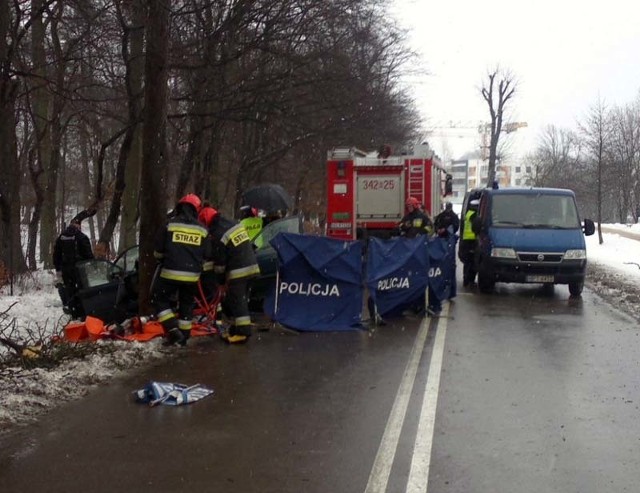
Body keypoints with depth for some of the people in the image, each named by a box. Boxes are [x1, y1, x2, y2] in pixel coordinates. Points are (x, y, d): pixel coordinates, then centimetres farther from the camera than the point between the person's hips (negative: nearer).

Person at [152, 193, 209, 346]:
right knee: (187, 305, 17)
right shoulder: (202, 230, 5)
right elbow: (206, 255, 10)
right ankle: (184, 337, 20)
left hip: (170, 273, -3)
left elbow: (158, 250, 1)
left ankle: (172, 330, -3)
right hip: (192, 275, 3)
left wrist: (163, 260, 21)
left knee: (160, 299, 11)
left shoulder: (170, 224, -3)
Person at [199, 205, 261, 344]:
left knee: (237, 301, -4)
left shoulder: (217, 235, -15)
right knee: (241, 300, 15)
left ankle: (243, 332, -5)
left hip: (238, 271, -9)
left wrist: (220, 280, 3)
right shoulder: (233, 224, 10)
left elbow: (219, 261, -10)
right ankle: (236, 328, 23)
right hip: (250, 265, 9)